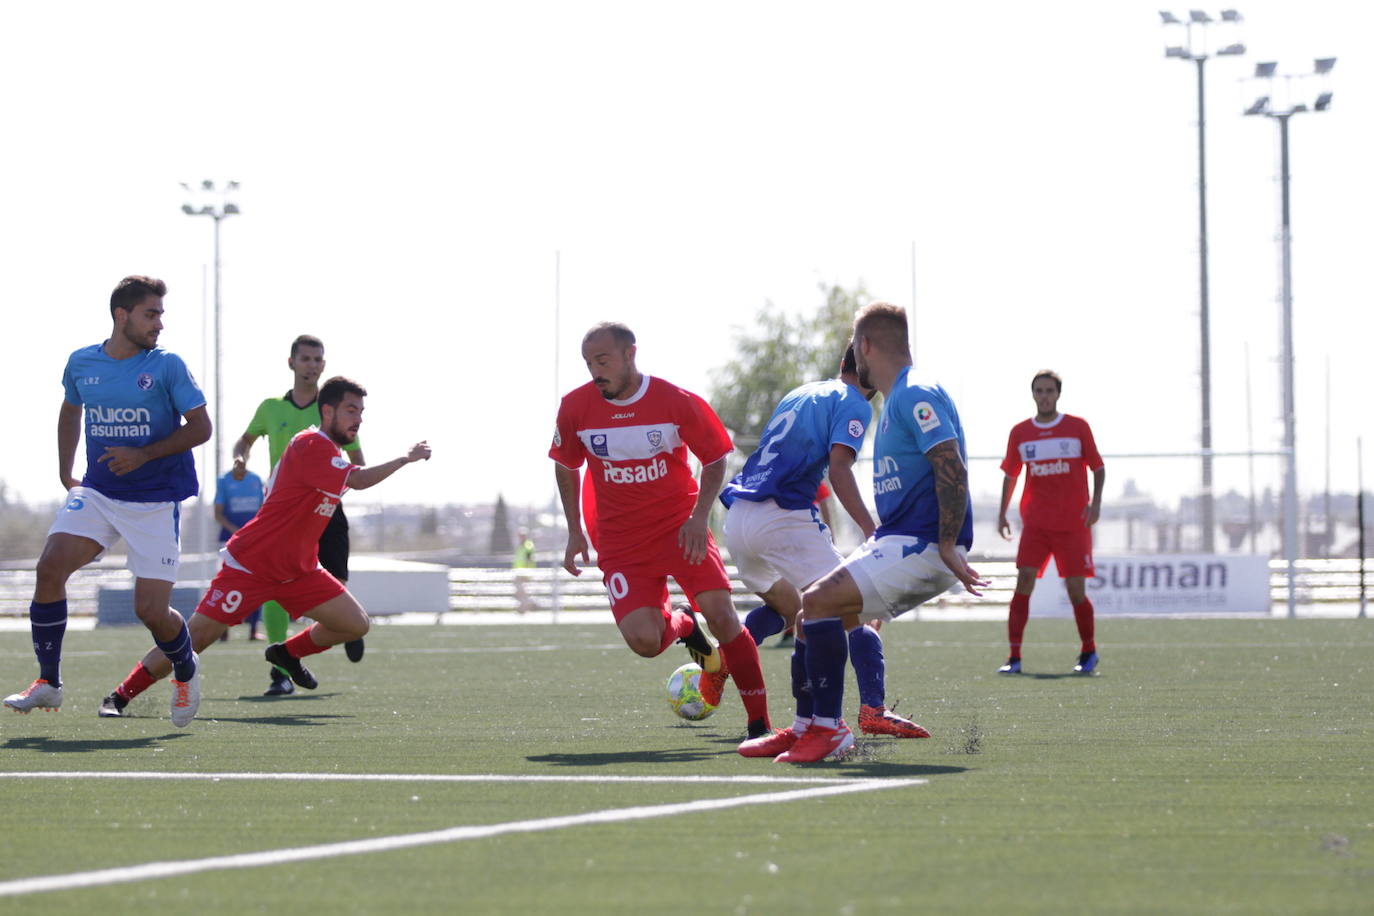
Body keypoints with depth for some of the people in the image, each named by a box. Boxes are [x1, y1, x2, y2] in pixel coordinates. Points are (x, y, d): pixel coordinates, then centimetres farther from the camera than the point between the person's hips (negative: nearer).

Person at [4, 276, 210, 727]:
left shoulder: (167, 366, -6)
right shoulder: (81, 363, 4)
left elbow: (200, 427, -6)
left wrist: (144, 455, -17)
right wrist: (65, 473, 22)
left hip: (155, 501, -3)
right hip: (96, 493, 3)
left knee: (151, 610, -7)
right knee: (51, 567, -19)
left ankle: (186, 673, 27)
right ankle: (47, 683, -5)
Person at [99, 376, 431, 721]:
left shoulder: (331, 453, 10)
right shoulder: (310, 445, -20)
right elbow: (359, 480, -29)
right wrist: (406, 458, -20)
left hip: (298, 569, 9)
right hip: (250, 565, -9)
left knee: (355, 625, -2)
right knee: (195, 638, -11)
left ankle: (288, 653, 22)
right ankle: (120, 696, 1)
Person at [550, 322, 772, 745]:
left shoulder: (677, 402, -10)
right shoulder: (576, 407, -5)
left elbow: (715, 458, 3)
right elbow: (566, 466, 13)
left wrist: (699, 516, -11)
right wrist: (575, 532, 10)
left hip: (680, 529, -1)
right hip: (619, 541, 1)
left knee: (721, 615, -17)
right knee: (643, 642, -17)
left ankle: (759, 723, -4)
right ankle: (682, 624, 22)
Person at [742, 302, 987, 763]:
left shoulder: (917, 396, -13)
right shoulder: (896, 400, 20)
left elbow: (952, 469, -22)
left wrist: (947, 547, -24)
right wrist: (876, 541, 23)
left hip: (923, 546, -10)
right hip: (895, 542, 10)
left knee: (818, 602, -20)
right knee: (814, 611, 10)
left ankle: (829, 728, -16)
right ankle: (809, 728, 14)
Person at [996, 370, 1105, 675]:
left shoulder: (1078, 427, 2)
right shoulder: (1020, 432, 7)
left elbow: (1098, 467, 5)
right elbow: (1010, 473, 17)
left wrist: (1095, 501, -10)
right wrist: (1002, 512, 10)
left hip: (1073, 522, -1)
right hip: (1035, 522, 2)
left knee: (1076, 590, -2)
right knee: (1024, 582, -13)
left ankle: (1089, 652, 20)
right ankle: (1014, 657, -13)